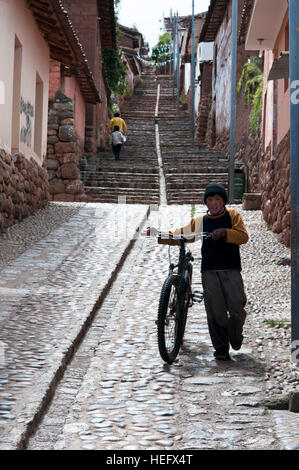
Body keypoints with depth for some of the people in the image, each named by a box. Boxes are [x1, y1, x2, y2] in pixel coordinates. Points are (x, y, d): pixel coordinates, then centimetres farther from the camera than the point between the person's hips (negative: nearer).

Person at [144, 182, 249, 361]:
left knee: (236, 307, -10)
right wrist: (158, 234, 13)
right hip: (210, 271, 2)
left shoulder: (233, 215, 8)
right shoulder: (200, 221, 14)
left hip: (231, 269, -2)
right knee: (215, 312, -4)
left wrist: (224, 232, -19)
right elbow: (179, 235, 22)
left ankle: (235, 337, 20)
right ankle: (221, 349, 6)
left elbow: (243, 236, -5)